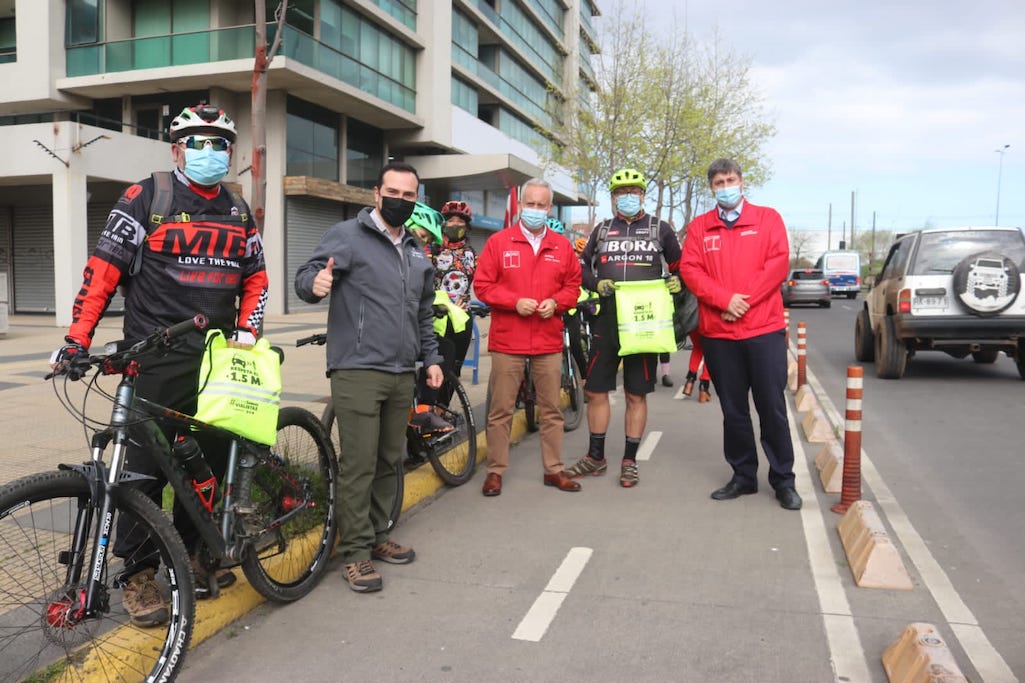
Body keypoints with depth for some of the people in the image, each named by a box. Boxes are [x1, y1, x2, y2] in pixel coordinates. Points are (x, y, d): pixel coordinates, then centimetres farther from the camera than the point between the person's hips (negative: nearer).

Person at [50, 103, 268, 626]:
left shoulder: (238, 210, 13)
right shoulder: (146, 198, -2)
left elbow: (255, 278, 18)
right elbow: (104, 268, -5)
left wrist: (246, 331, 4)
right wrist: (77, 339, -11)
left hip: (218, 360, 5)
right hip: (159, 360, -5)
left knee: (211, 464, 11)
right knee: (146, 466, -1)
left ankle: (191, 555, 27)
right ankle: (139, 575, 12)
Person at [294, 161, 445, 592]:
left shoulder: (417, 253, 19)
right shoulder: (347, 236, -2)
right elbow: (306, 277, -10)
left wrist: (431, 358, 18)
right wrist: (315, 283, -34)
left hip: (402, 376, 7)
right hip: (357, 373, -7)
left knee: (390, 461, 13)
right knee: (358, 465, -5)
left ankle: (376, 536, 28)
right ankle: (355, 552, 7)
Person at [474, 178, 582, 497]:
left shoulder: (562, 246, 9)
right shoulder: (498, 242, 1)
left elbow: (573, 285, 13)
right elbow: (483, 285, -1)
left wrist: (556, 302, -7)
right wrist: (514, 302, -14)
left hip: (549, 341, 3)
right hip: (507, 340, -2)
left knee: (552, 409, 9)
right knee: (501, 409, 3)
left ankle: (553, 469, 21)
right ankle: (495, 470, 15)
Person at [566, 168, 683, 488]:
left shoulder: (660, 229, 7)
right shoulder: (602, 230, 12)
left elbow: (679, 266, 14)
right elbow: (581, 266, 15)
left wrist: (677, 282, -8)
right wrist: (596, 284, -5)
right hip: (607, 320, 2)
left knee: (636, 394, 3)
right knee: (595, 390, 4)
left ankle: (629, 461, 15)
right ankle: (596, 456, 19)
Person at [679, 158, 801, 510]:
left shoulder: (768, 218, 6)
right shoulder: (699, 227, 11)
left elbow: (778, 263, -5)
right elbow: (690, 270, -1)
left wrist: (745, 300, -13)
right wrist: (724, 299, -14)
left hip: (764, 329, -2)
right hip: (718, 332, 2)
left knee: (772, 407, 1)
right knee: (733, 409, 9)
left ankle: (783, 480, 13)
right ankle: (743, 476, 22)